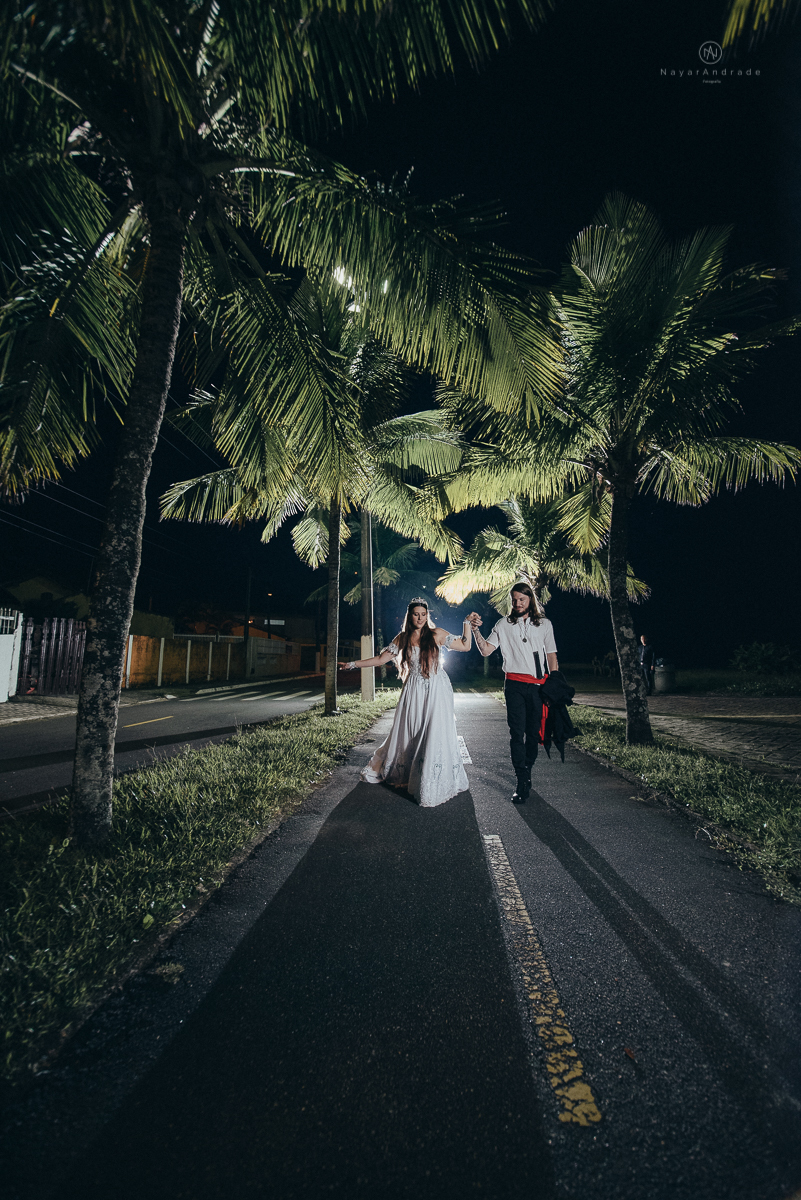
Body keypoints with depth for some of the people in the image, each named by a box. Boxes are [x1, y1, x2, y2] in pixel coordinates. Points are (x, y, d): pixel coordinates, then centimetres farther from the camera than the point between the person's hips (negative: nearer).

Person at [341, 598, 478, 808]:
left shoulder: (437, 634, 0)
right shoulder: (402, 639, 6)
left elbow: (465, 646, 6)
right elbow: (380, 659, 8)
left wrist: (468, 623, -1)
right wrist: (354, 664, 5)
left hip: (436, 691, -2)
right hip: (414, 692, 2)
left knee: (436, 735, -5)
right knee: (408, 733, 8)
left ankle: (432, 787, 8)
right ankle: (403, 776, 30)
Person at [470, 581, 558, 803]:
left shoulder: (544, 624, 9)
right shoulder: (504, 624, 6)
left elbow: (551, 656, 11)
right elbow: (486, 650, 2)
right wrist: (476, 630, -14)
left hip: (539, 685, 1)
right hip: (515, 684, -1)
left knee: (534, 731, 7)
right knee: (517, 732, -6)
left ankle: (526, 773, 24)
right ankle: (522, 783, -3)